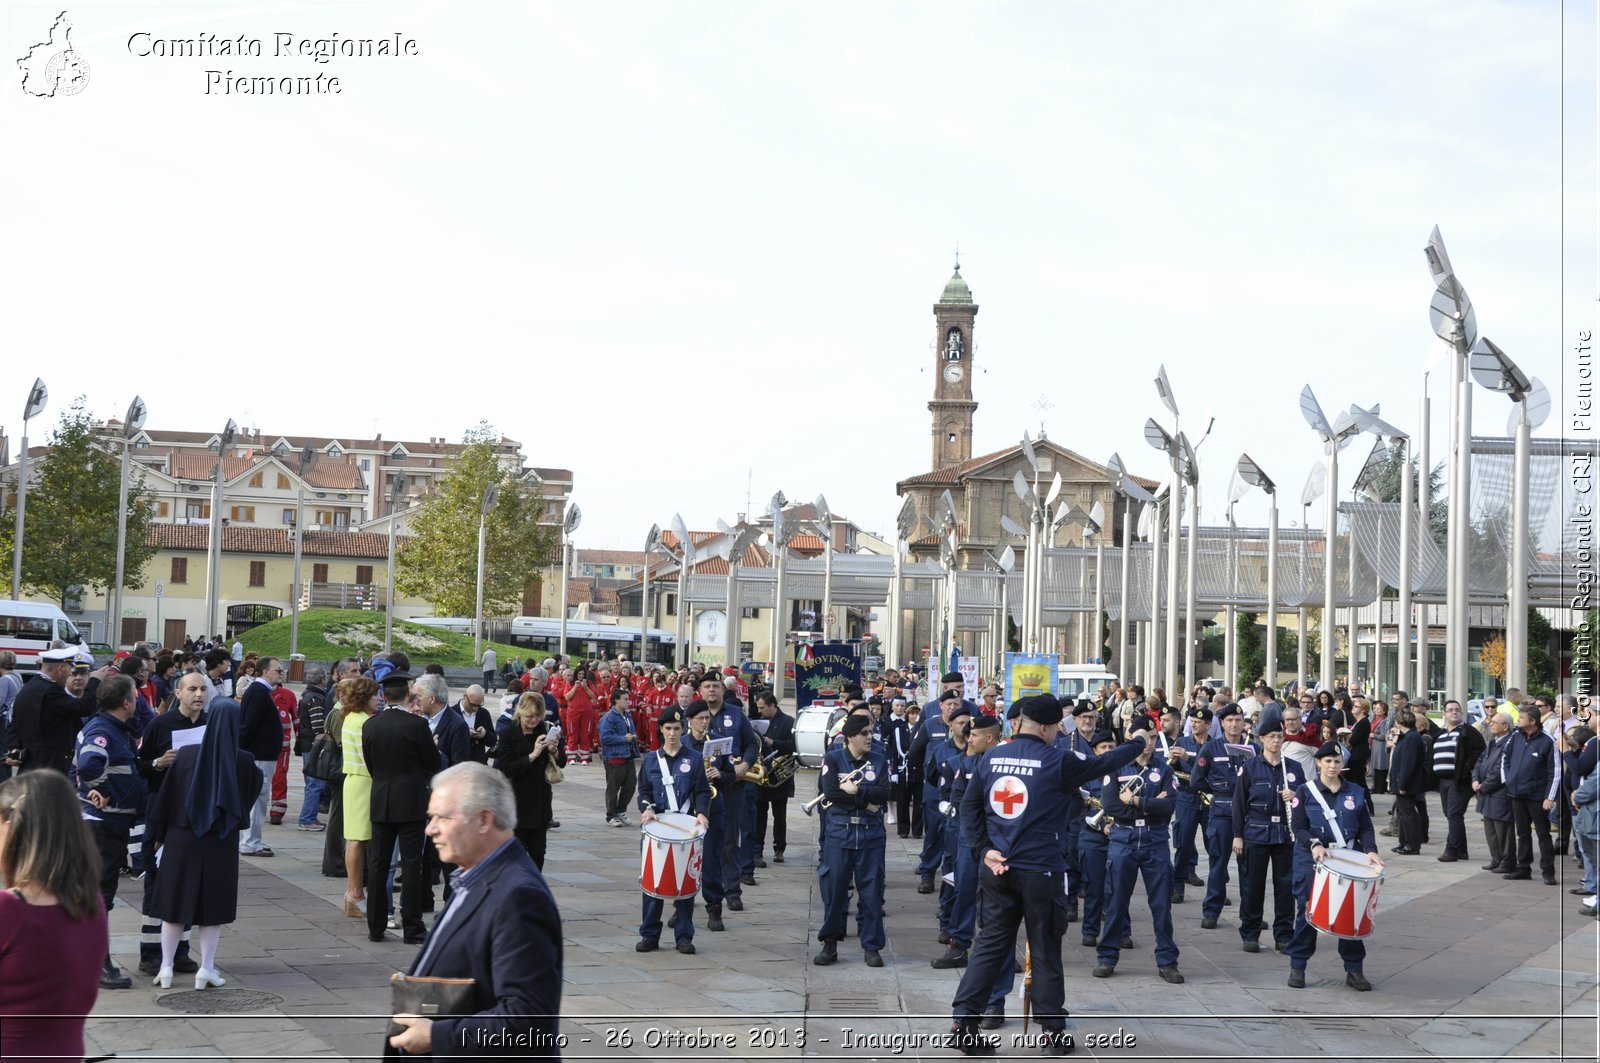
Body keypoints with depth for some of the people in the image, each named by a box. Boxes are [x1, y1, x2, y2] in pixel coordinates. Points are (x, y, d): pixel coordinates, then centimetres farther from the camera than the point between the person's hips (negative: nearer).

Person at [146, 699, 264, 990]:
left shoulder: (186, 754, -8)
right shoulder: (243, 761, -10)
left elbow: (167, 797, -2)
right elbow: (257, 787, 9)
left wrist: (160, 836, 8)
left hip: (182, 838, 1)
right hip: (222, 843, -1)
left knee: (175, 901, 11)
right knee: (213, 904, 9)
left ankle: (166, 967, 11)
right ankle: (206, 968, 7)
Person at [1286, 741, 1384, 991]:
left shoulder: (1356, 793, 8)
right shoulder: (1305, 791, 0)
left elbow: (1365, 828, 6)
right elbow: (1299, 827, -6)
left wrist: (1370, 850, -12)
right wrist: (1314, 845, -24)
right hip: (1311, 861, -2)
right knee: (1307, 912, 0)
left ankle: (1354, 969, 10)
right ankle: (1297, 966, 12)